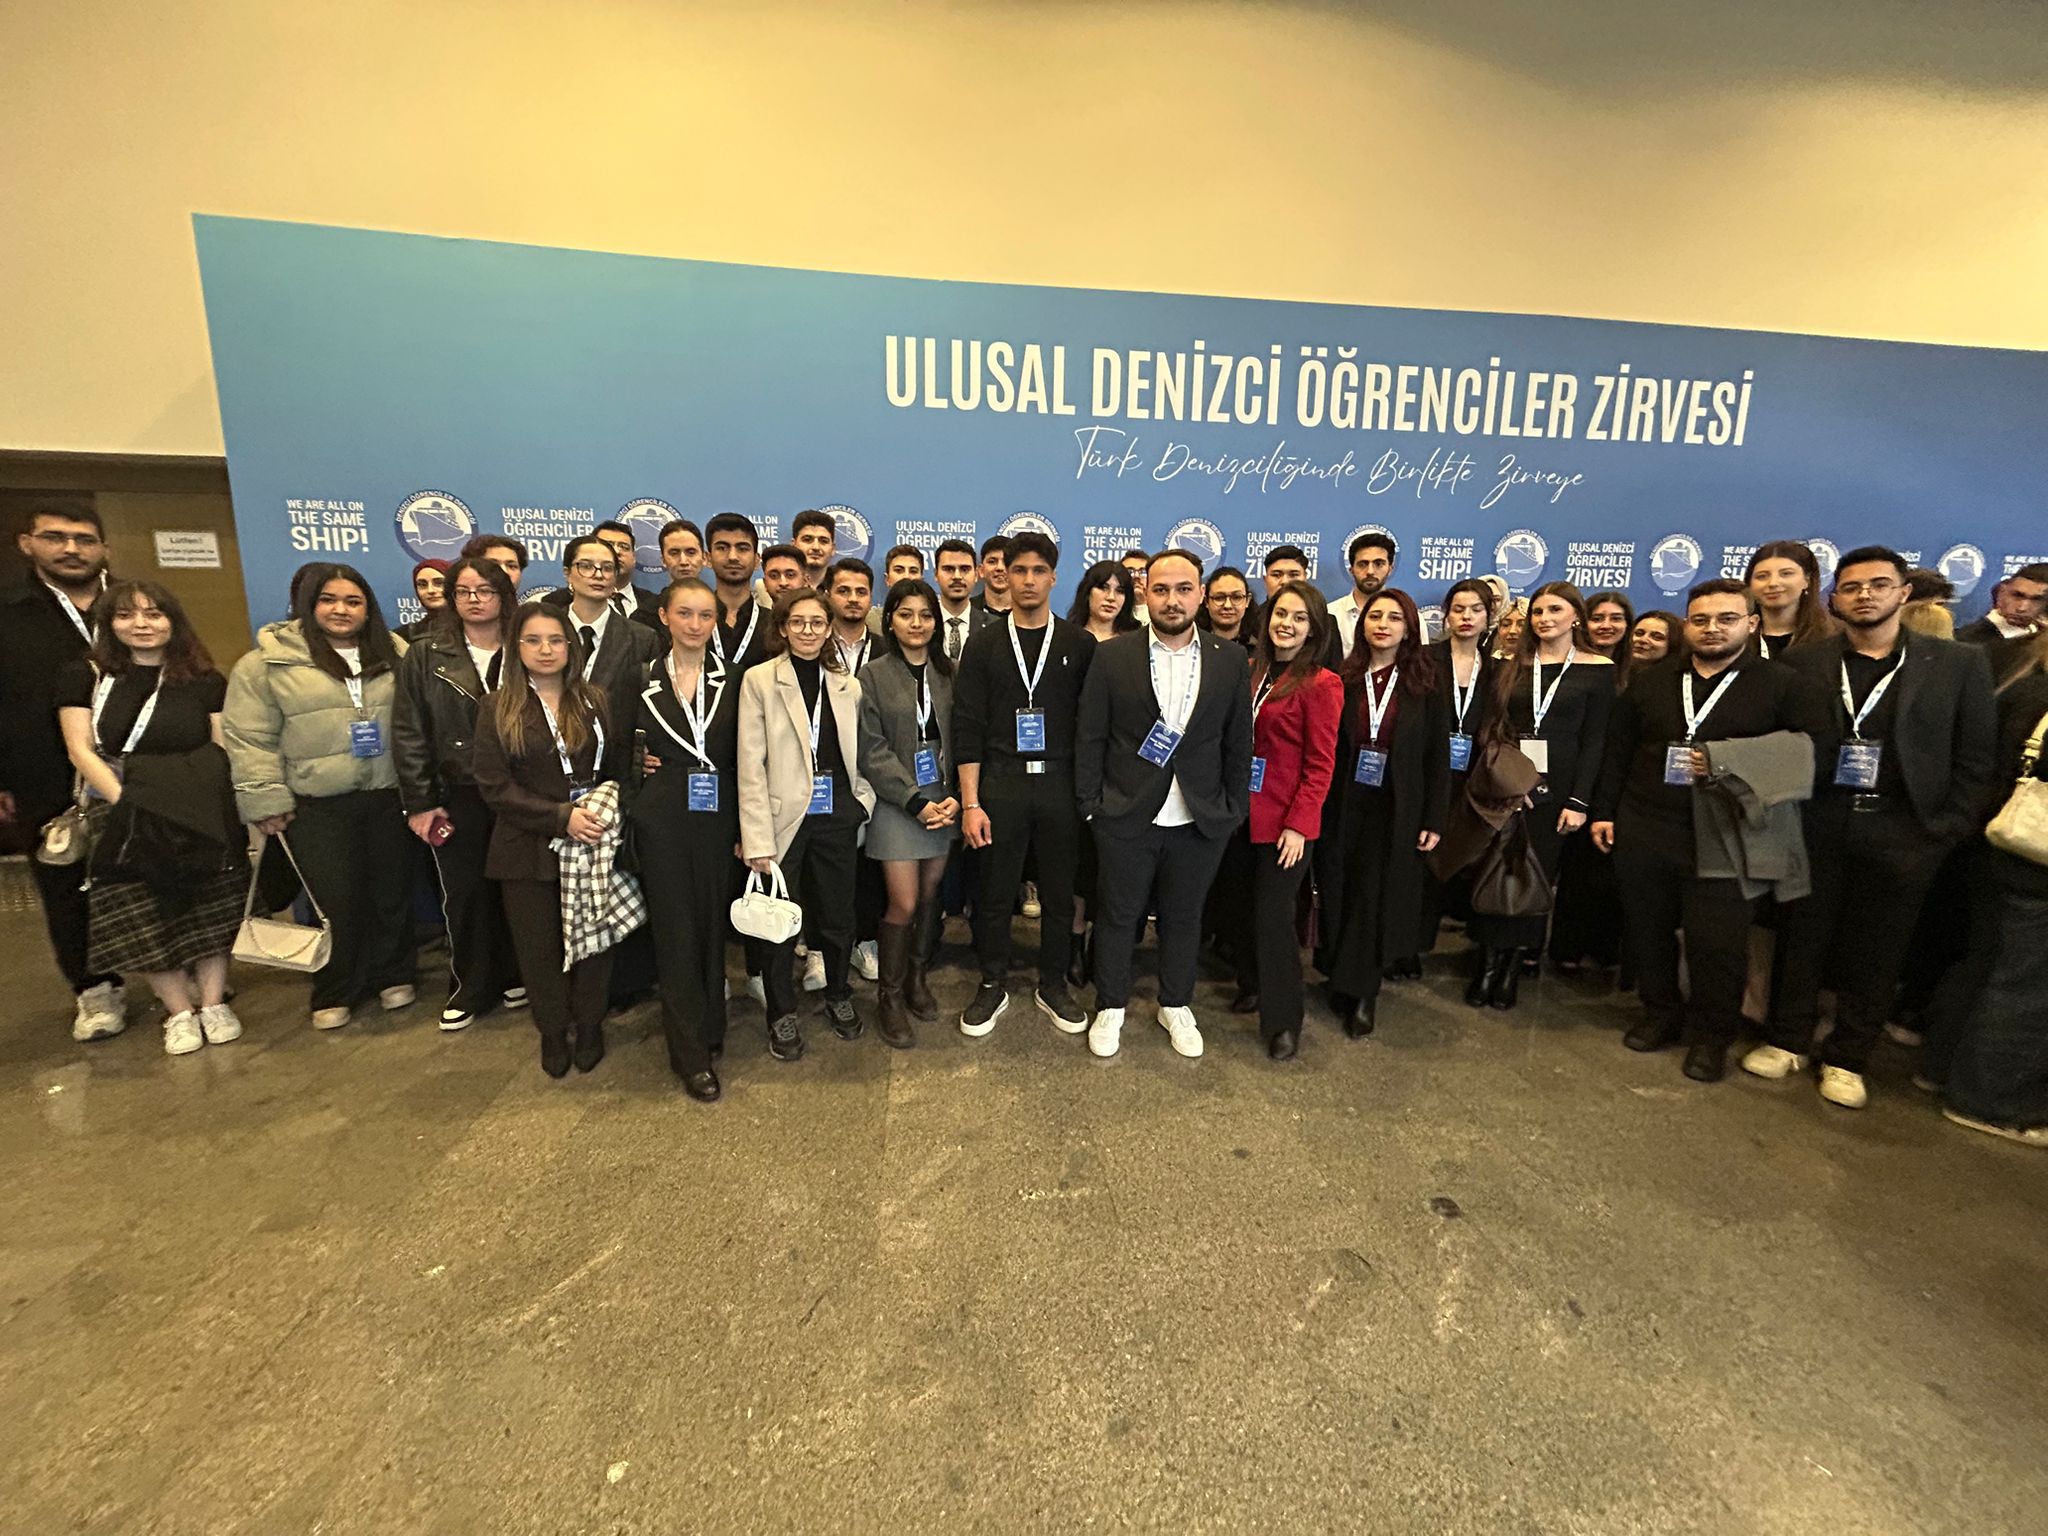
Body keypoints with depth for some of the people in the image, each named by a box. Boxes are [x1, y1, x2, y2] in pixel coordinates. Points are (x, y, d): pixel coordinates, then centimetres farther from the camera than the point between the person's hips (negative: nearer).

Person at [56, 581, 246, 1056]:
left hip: (201, 820, 0)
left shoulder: (206, 681, 5)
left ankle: (214, 1003, 13)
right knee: (141, 922, 0)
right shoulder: (84, 676, 5)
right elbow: (80, 749, -1)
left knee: (209, 913, 1)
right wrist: (128, 802, -12)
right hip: (122, 821, 1)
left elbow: (224, 751, 3)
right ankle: (180, 1011, 12)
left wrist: (207, 804, -10)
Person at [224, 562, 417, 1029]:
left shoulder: (395, 655, 6)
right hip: (318, 807, -2)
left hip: (388, 798, 2)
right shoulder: (269, 661, -2)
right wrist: (266, 801, -7)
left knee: (392, 891, 11)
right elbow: (250, 738, -3)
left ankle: (393, 975, 29)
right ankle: (335, 992, 23)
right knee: (335, 901, 4)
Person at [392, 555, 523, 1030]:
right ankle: (469, 989, 24)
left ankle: (514, 977, 28)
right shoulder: (425, 656, 2)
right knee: (464, 894, 8)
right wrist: (419, 804, -3)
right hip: (457, 799, 0)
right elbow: (408, 735, 1)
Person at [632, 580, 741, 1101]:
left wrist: (747, 828, -2)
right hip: (662, 819, 0)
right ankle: (693, 1056, 11)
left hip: (718, 815, 1)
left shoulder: (734, 679, 3)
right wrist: (635, 762, -4)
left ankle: (710, 1030, 28)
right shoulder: (643, 678, 3)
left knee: (713, 925, 9)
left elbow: (747, 758, 2)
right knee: (675, 931, 1)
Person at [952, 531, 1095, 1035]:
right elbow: (967, 728, -1)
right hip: (999, 785, 0)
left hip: (1061, 785, 1)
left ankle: (1053, 985, 28)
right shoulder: (984, 645, 3)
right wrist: (970, 804, -6)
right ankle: (992, 986, 26)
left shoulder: (1080, 644, 4)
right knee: (995, 894, 8)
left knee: (1059, 893, 9)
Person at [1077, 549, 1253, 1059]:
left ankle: (1176, 1006, 38)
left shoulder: (1230, 660, 0)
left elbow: (1238, 743, 4)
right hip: (1125, 818, -1)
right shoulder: (1112, 656, -5)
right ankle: (1111, 1008, 32)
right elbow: (1089, 738, -2)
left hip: (1201, 822, 2)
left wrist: (1234, 810, 2)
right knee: (1119, 916, 12)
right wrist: (1091, 804, -4)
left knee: (1183, 917, 16)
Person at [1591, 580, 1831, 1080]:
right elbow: (1617, 754, 11)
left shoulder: (1786, 686, 2)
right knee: (1649, 931, 12)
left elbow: (1810, 755, -6)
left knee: (1717, 942, 2)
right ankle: (1661, 1014, 30)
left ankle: (1710, 1036, 21)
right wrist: (1604, 812, 7)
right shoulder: (1648, 684, 11)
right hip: (1644, 832, 3)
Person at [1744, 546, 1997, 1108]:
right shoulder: (1802, 661, 2)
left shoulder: (1958, 662, 3)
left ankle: (1846, 1058, 21)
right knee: (1801, 934, 8)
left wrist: (1946, 833, -4)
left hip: (1902, 831, 0)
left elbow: (1974, 759, 3)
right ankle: (1787, 1040, 22)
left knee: (1875, 948, 8)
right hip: (1817, 822, 0)